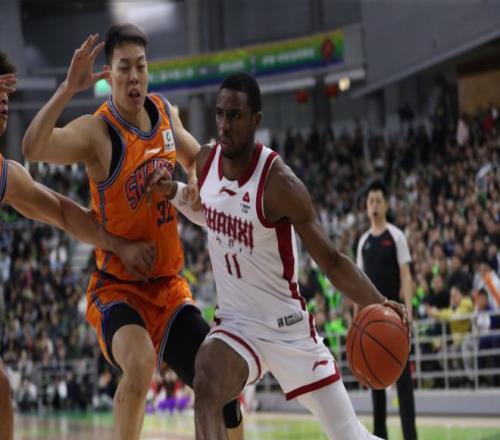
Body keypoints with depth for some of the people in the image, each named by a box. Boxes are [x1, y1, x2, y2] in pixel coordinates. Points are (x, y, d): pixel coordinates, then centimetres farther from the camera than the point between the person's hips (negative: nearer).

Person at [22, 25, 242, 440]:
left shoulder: (165, 112, 1)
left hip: (170, 286, 6)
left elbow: (195, 157, 22)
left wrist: (194, 187, 0)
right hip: (118, 288, -6)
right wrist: (68, 89, -48)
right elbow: (33, 148, -38)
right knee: (141, 363, -35)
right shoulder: (97, 132, -18)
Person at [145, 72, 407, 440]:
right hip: (236, 323, 4)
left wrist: (377, 303, -38)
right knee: (206, 390, -29)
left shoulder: (278, 183, -23)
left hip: (288, 328, -4)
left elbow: (331, 260, -22)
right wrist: (174, 192, -1)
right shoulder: (207, 160, -5)